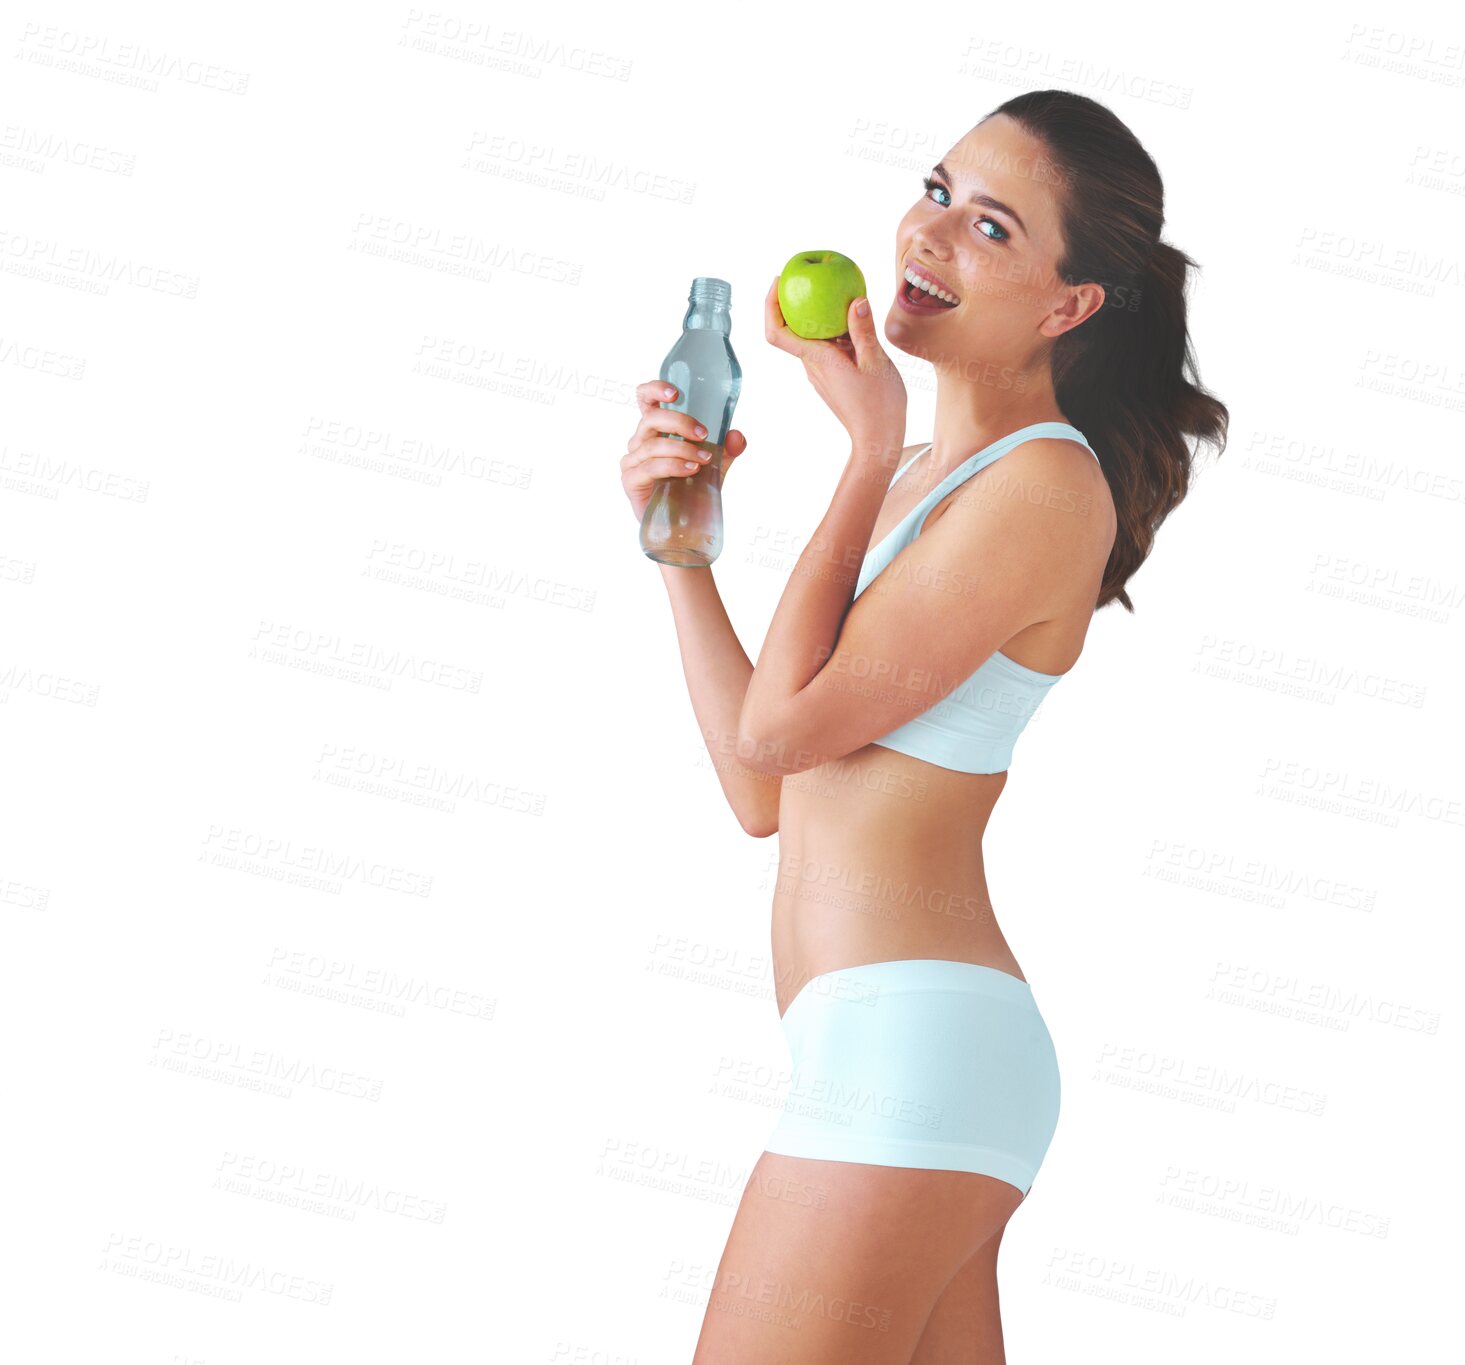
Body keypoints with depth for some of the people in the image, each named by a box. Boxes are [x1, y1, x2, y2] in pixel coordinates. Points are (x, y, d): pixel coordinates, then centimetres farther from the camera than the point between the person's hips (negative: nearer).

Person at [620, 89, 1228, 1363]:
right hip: (907, 1051, 9)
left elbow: (781, 724, -13)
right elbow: (763, 790, 14)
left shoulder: (1046, 483, -9)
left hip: (909, 1038, -9)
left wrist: (867, 454, -5)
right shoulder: (924, 478, 18)